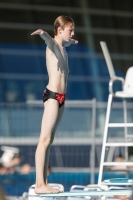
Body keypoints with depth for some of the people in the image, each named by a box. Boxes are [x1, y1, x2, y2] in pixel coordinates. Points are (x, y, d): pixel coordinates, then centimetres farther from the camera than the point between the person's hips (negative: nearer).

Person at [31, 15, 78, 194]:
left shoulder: (62, 46, 19)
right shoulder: (52, 45, -7)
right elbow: (49, 39, -33)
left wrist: (72, 41, 68)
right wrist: (43, 33, -56)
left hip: (60, 98, 9)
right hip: (52, 96, -9)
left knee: (49, 140, 8)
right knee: (45, 139, -11)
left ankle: (42, 182, 8)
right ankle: (40, 184, -14)